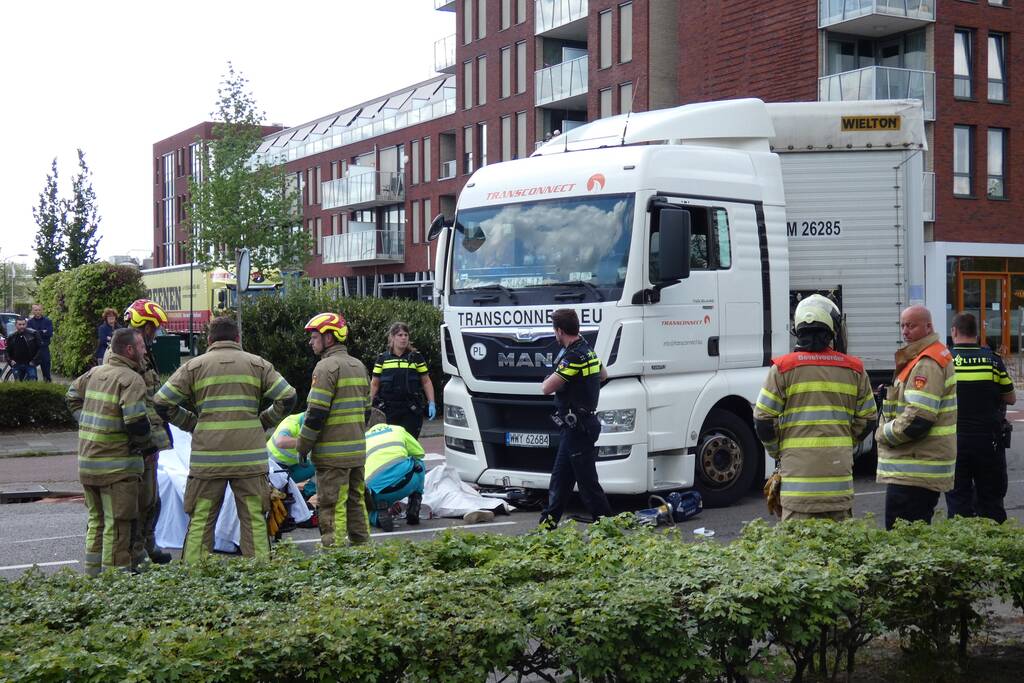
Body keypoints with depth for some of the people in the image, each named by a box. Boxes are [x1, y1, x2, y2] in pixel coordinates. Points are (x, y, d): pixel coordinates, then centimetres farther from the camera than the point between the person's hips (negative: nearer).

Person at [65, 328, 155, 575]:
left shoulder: (95, 373, 10)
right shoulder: (131, 379, -16)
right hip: (117, 467, -8)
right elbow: (136, 421, -24)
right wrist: (145, 444, -6)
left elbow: (72, 396, 24)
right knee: (117, 526, -2)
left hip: (87, 464, 8)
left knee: (96, 521, 20)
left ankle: (92, 573, 28)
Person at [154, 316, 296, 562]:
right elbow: (287, 397, 2)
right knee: (254, 522, 6)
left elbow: (162, 402, 2)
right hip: (250, 456, 1)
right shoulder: (258, 365, 8)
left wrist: (192, 424, 13)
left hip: (207, 457, 0)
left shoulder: (194, 366, 6)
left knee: (200, 522, 6)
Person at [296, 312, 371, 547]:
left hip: (333, 453, -9)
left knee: (332, 505, -5)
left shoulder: (327, 366, -13)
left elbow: (317, 412, -17)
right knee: (356, 501, 16)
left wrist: (303, 446, -8)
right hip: (357, 449, 9)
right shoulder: (359, 366, 15)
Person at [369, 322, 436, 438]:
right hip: (388, 410, 0)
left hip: (411, 411, 0)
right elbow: (374, 384, 11)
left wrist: (431, 403, 1)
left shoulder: (416, 357, 8)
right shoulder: (382, 358, 8)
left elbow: (426, 382, 10)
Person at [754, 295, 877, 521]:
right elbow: (867, 420, 11)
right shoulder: (854, 370, 6)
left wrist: (777, 452, 13)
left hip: (798, 466, -2)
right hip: (839, 466, 2)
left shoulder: (783, 368, -2)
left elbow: (763, 420, -3)